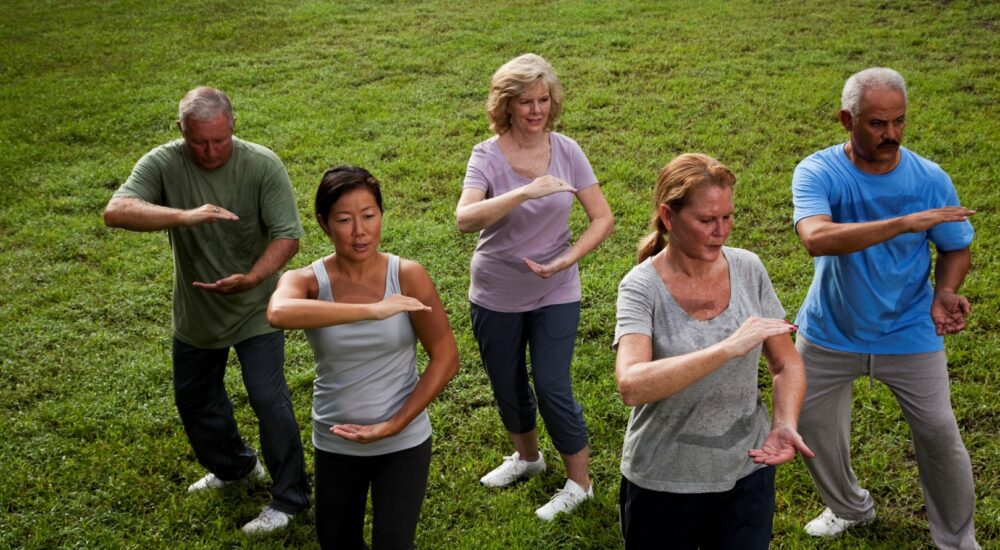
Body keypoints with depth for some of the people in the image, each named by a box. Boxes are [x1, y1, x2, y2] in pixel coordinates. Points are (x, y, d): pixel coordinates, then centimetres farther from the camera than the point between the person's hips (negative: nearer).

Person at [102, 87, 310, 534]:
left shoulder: (262, 165, -20)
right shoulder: (163, 164, -17)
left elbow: (287, 235, -19)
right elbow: (115, 211, -32)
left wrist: (252, 278, -38)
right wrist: (186, 216, -47)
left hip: (254, 309, -3)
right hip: (195, 310, 4)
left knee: (269, 399, -7)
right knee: (194, 397, 20)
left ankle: (288, 496, 12)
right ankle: (233, 467, 46)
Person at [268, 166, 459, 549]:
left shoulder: (408, 276, -14)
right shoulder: (307, 281, -14)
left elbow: (446, 358, -9)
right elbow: (279, 313, -39)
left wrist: (394, 425, -15)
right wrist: (372, 311, -44)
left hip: (404, 444, -2)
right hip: (334, 443, 2)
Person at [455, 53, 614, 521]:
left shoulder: (566, 151, -9)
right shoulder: (488, 155, -14)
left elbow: (603, 219, -7)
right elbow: (465, 219, -31)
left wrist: (565, 261, -21)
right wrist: (527, 192, -41)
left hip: (555, 293, -1)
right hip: (496, 296, 1)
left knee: (552, 387, -4)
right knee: (506, 386, 17)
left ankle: (579, 482, 17)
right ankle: (526, 456, 45)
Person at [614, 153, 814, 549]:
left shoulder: (748, 269, -5)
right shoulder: (642, 287, -17)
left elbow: (786, 363, 2)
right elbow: (631, 386, -32)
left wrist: (785, 425, -17)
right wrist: (727, 347, -37)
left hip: (746, 472, 3)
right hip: (663, 482, -3)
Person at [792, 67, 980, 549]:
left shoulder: (930, 179, -12)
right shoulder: (817, 173, -19)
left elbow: (957, 249, 2)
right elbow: (817, 238, -38)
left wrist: (945, 293, -19)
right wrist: (906, 223, -44)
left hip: (908, 334, 0)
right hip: (830, 333, 0)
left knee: (939, 435, 4)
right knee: (813, 427, 15)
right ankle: (849, 508, 44)